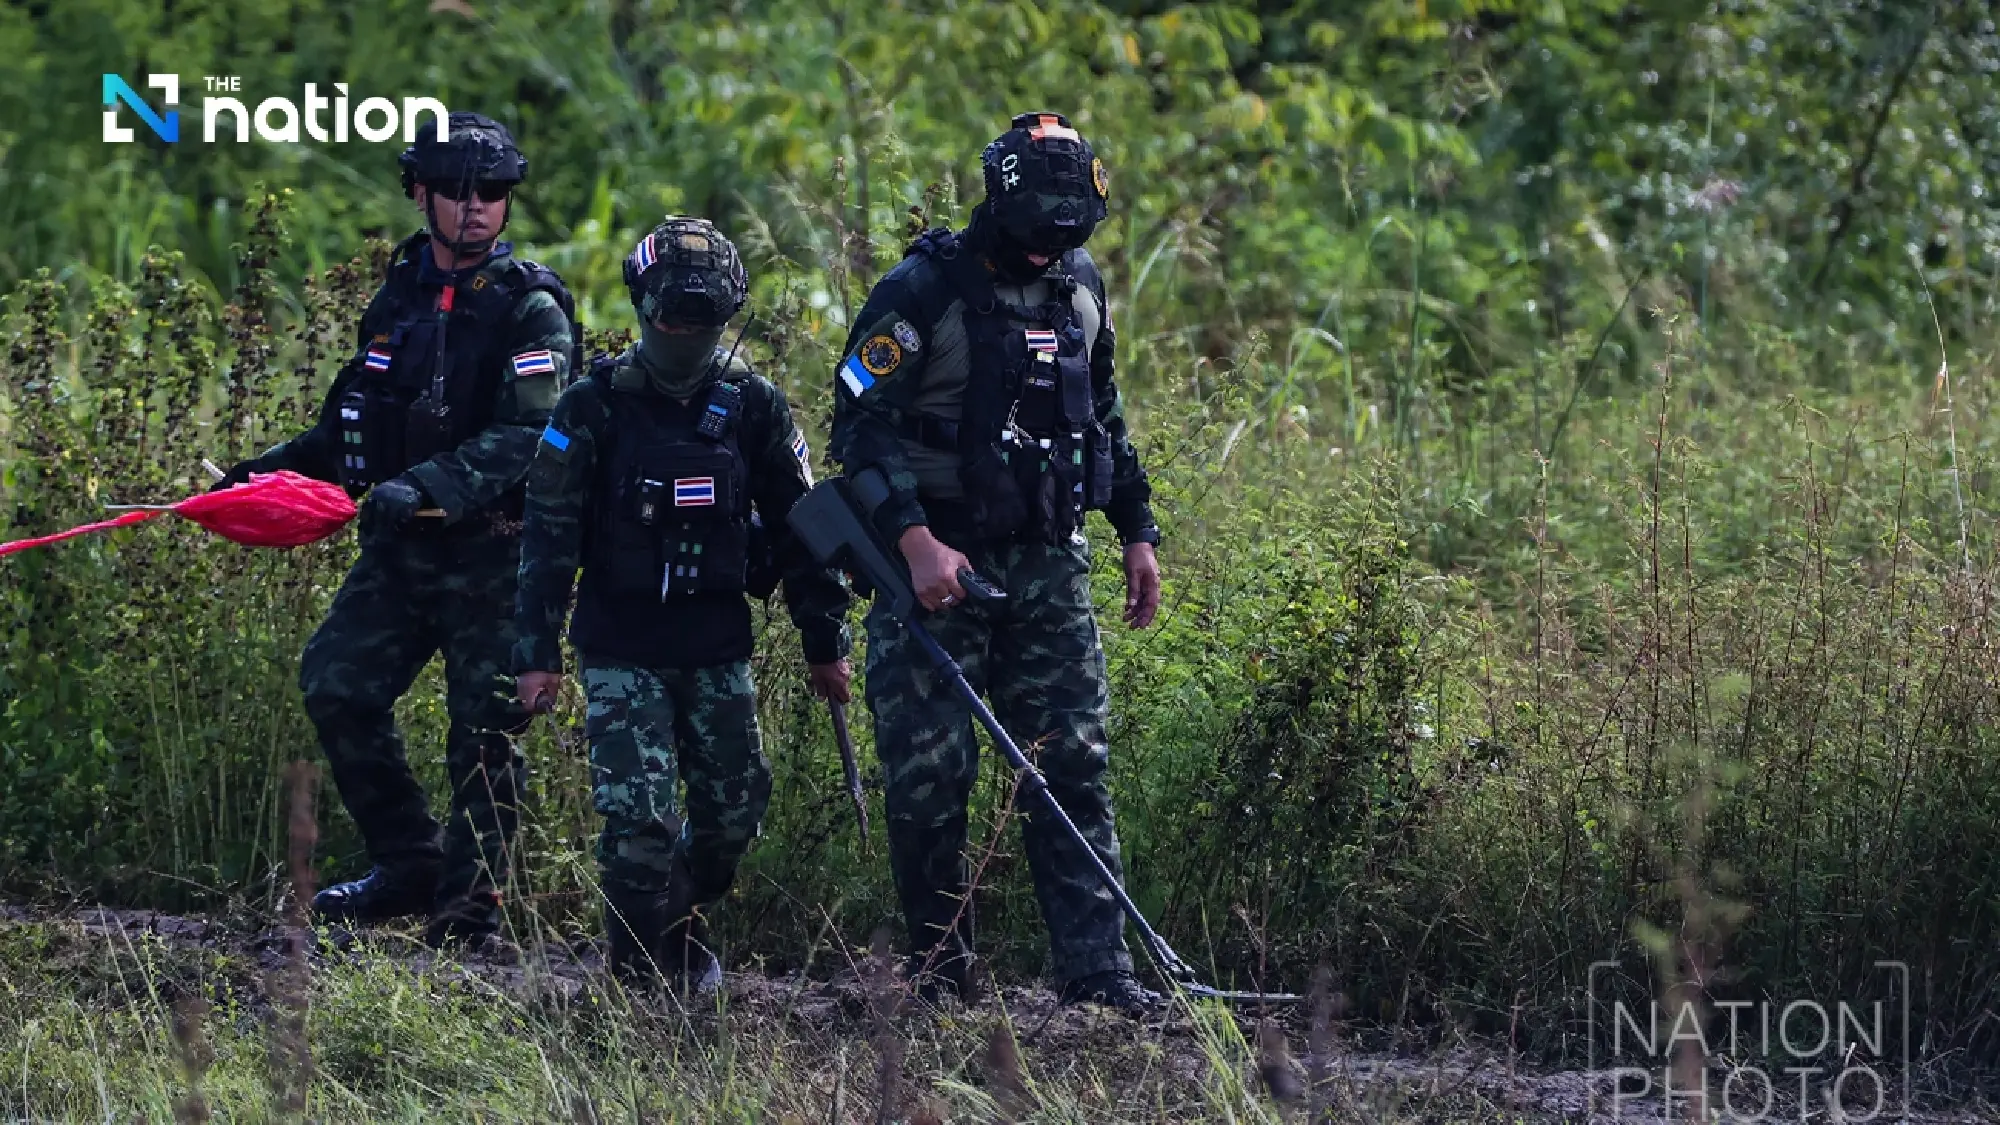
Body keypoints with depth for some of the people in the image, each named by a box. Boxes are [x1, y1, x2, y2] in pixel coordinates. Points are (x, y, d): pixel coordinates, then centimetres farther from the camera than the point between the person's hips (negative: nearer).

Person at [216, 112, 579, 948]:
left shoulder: (530, 308, -7)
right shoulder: (401, 297, 13)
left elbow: (526, 438, -19)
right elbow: (357, 424, 24)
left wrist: (430, 486, -31)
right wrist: (273, 469, 12)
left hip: (491, 554, -6)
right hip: (401, 546, 6)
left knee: (485, 729, -3)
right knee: (335, 684, -3)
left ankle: (469, 906, 7)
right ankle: (409, 864, 9)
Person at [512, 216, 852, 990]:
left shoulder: (753, 406, 3)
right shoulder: (594, 406, -4)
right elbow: (549, 534, -3)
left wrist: (825, 643, 10)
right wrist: (536, 651, -8)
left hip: (717, 649, 3)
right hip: (621, 650, -3)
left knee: (734, 809, 5)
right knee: (638, 815, -11)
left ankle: (682, 921, 32)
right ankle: (641, 977, 2)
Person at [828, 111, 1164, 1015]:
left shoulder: (1079, 289, 10)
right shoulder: (924, 291, -10)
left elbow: (1104, 418, 23)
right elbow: (860, 423, -13)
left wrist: (1137, 532, 19)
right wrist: (917, 543, -22)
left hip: (1046, 567, 5)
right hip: (936, 566, -5)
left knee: (1073, 769, -2)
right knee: (929, 776, -4)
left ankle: (1098, 973, -4)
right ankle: (941, 972, 8)